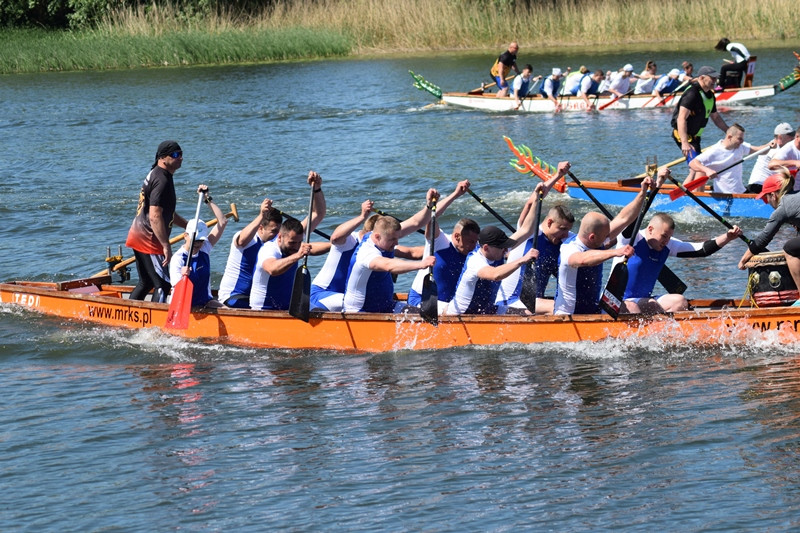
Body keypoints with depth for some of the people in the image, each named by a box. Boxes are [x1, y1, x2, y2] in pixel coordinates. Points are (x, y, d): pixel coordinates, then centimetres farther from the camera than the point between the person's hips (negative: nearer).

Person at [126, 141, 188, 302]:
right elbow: (155, 216, -26)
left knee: (146, 283, 19)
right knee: (163, 285, -9)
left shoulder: (155, 175, 17)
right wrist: (166, 246, -26)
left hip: (138, 235, 11)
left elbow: (167, 213, 27)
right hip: (149, 240, -11)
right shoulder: (162, 181, -17)